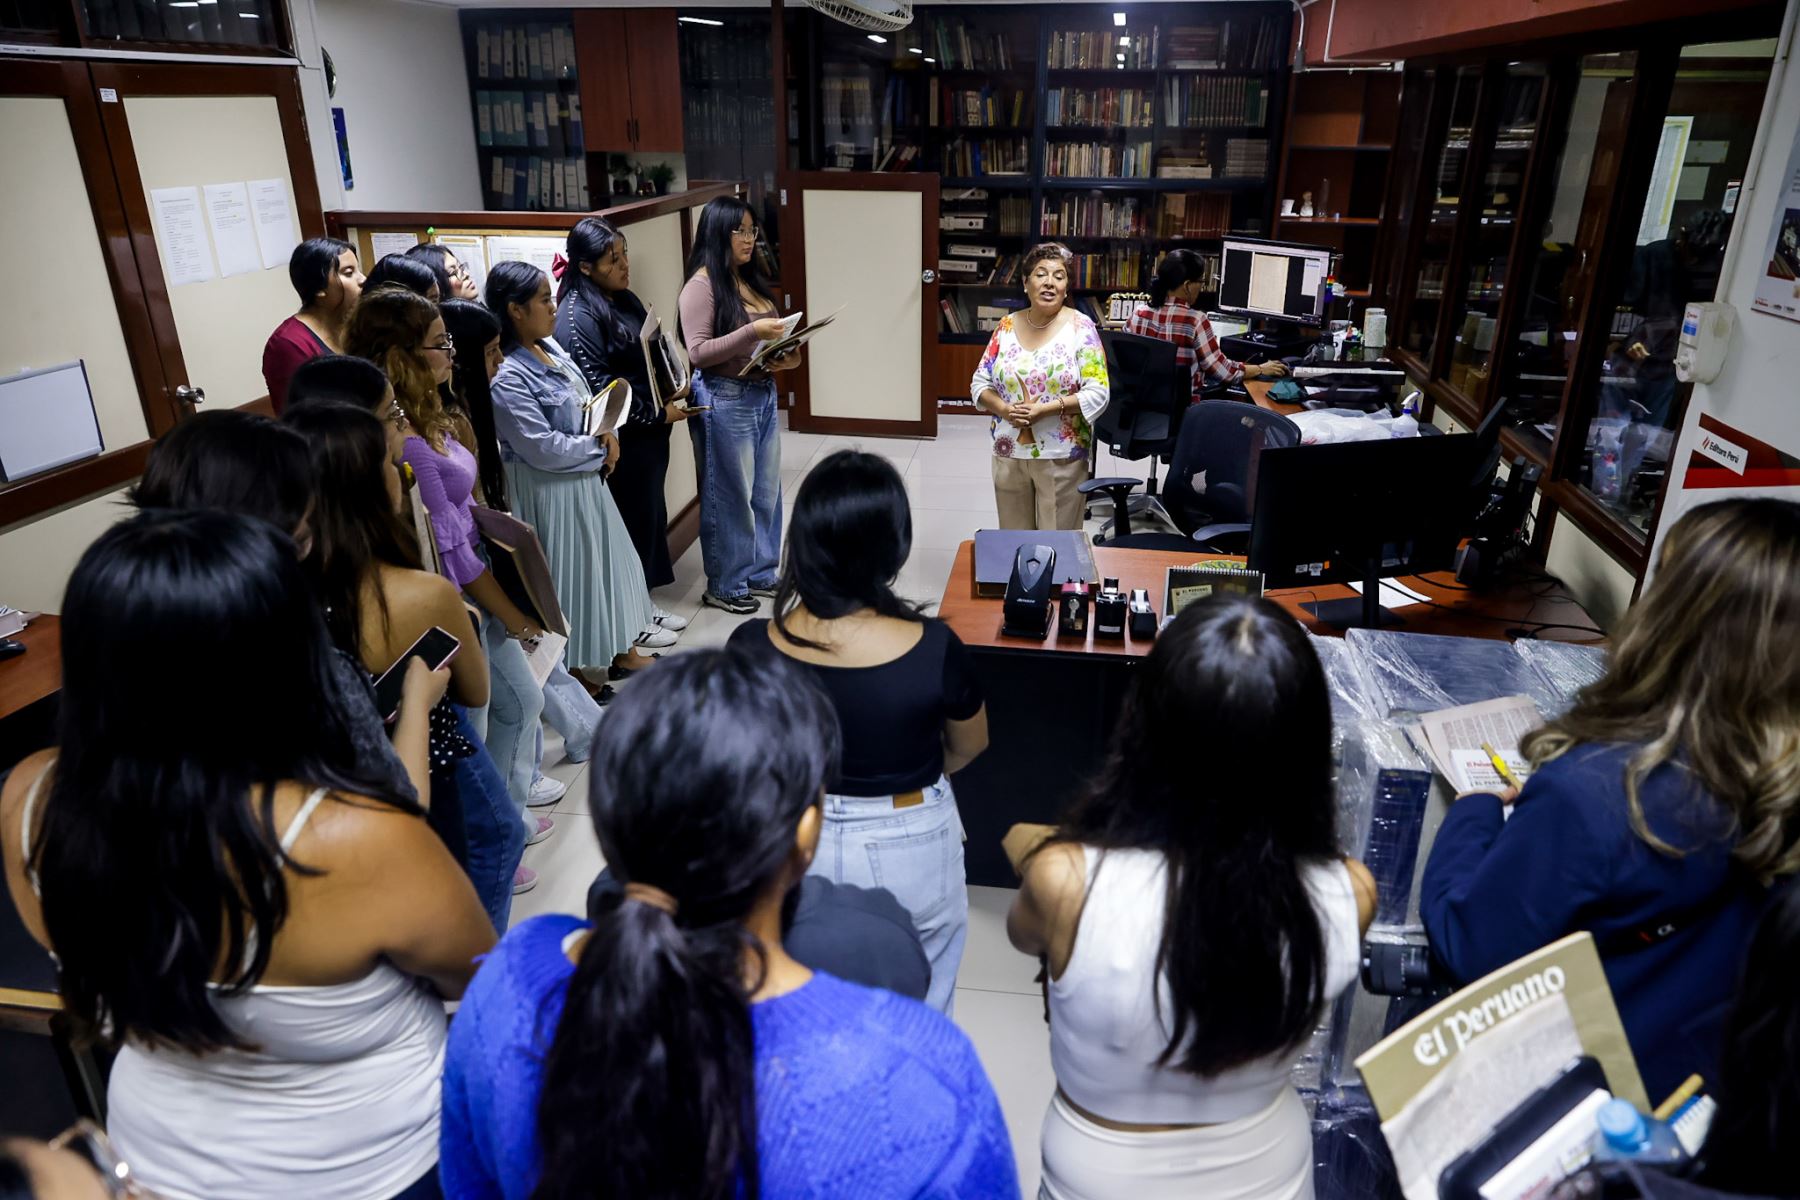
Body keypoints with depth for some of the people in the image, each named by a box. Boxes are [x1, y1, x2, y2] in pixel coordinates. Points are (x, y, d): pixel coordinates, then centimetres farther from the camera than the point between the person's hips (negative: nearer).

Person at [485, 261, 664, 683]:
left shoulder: (549, 347, 4)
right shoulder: (507, 378, -24)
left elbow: (583, 405, 14)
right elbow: (544, 449, -26)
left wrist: (605, 434, -6)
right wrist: (600, 447, -13)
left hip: (586, 480, 9)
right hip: (553, 494, -9)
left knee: (606, 560, 18)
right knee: (573, 572, 4)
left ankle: (620, 647, 35)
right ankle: (576, 669, 22)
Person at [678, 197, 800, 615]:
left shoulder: (751, 280, 13)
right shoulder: (702, 285, -11)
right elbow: (698, 352, -18)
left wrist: (787, 354, -1)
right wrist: (753, 332, -25)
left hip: (764, 394, 8)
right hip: (725, 400, -8)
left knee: (766, 490, 14)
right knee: (729, 495, 1)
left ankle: (759, 574, 29)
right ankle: (724, 587, 14)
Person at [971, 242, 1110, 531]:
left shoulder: (1081, 328, -7)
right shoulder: (1007, 326, 4)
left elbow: (1097, 394, -11)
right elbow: (979, 384, 6)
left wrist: (1049, 408, -22)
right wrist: (1004, 409, -14)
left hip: (1062, 456, -3)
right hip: (1009, 454, 3)